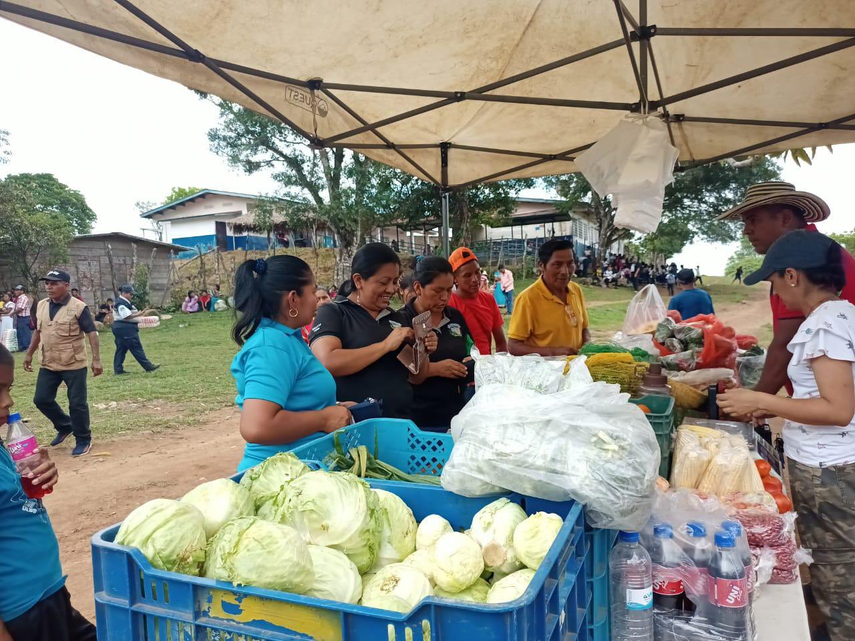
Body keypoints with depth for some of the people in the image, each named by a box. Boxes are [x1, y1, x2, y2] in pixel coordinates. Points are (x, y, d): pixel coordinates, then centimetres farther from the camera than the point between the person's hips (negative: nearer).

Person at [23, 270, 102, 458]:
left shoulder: (78, 307, -13)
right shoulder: (41, 305, 6)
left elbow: (92, 334, -16)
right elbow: (38, 331, 19)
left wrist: (96, 360, -22)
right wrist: (29, 354, 19)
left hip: (74, 365, -6)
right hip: (48, 365, 6)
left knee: (77, 403, -1)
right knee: (41, 399, 9)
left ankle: (83, 440, 16)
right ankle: (65, 427, 32)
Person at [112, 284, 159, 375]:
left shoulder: (126, 302, 17)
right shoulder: (121, 303, -16)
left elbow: (130, 314, 19)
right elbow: (127, 316, -23)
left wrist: (141, 314, 9)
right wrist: (139, 314, -22)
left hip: (122, 329, 11)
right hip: (125, 329, -11)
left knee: (121, 349, 11)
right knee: (136, 347, -6)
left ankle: (118, 370, 14)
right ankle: (148, 366, -2)